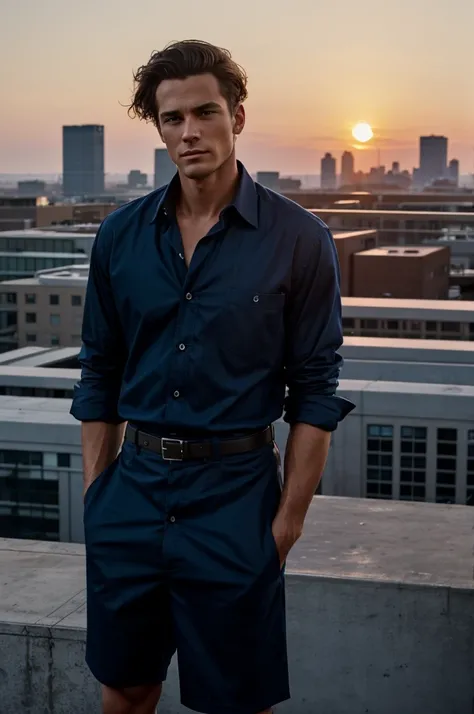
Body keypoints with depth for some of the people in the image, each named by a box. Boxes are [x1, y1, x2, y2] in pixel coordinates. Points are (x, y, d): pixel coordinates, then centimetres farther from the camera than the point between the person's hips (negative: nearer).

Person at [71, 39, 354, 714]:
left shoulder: (298, 240, -7)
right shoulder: (121, 235, 4)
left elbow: (315, 391, -5)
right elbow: (100, 374, 10)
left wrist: (289, 519, -8)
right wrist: (94, 494, 6)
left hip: (235, 493, -3)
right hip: (134, 486, 4)